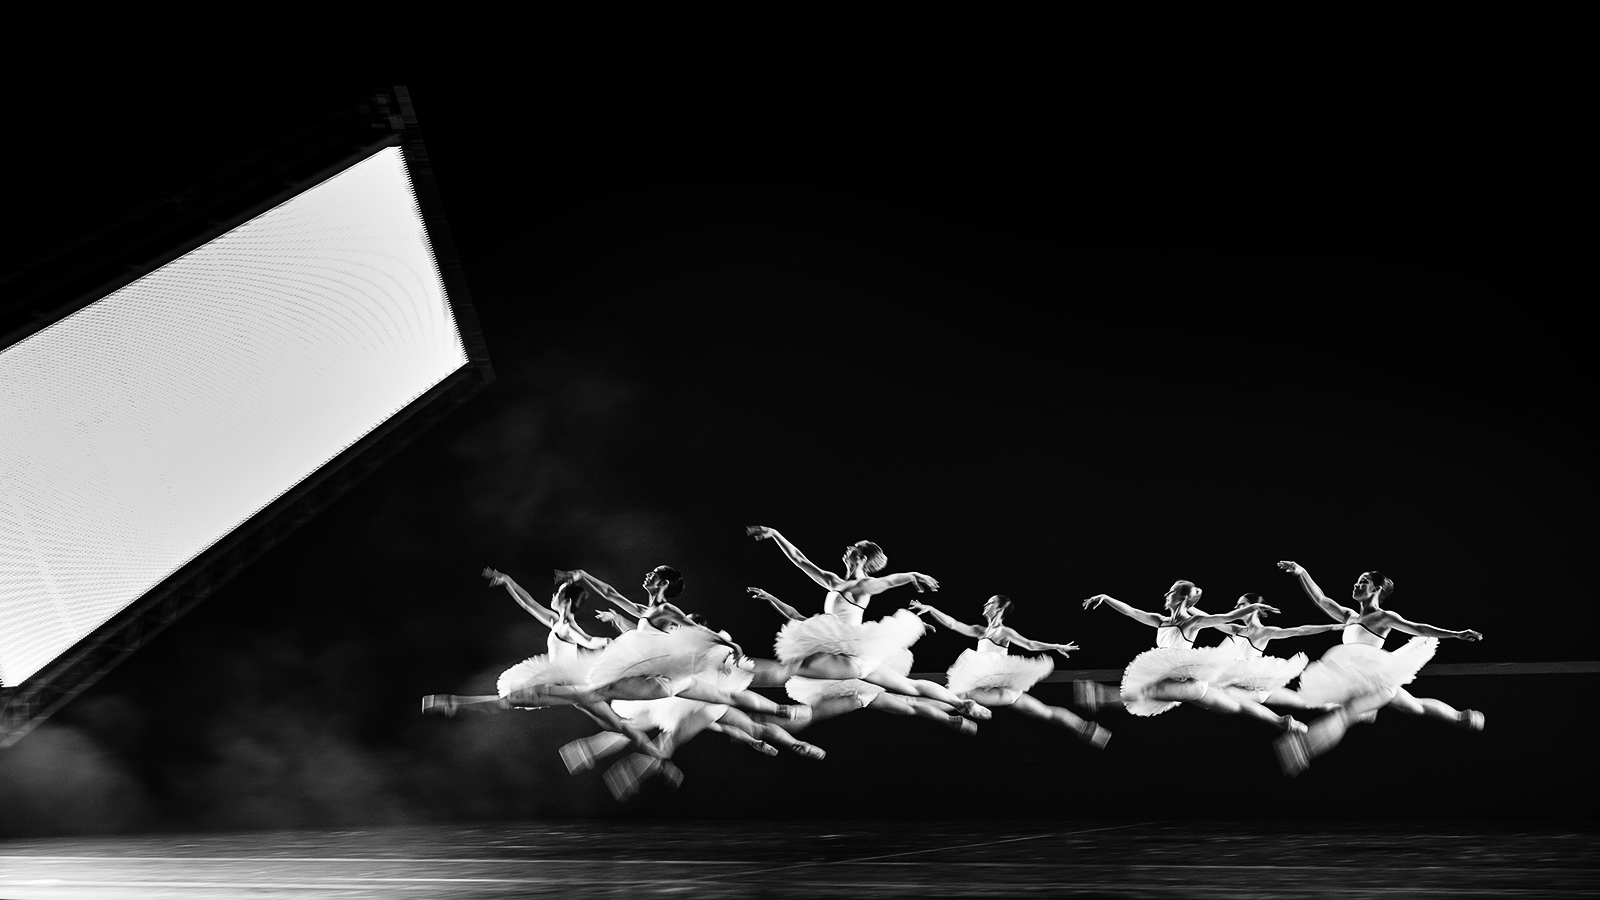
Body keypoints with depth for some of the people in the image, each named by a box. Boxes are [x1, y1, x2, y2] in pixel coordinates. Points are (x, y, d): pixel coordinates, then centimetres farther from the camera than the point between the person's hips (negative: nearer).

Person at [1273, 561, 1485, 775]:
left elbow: (1418, 628, -3)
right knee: (1418, 707, 24)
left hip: (1377, 675, -9)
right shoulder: (1349, 616, 17)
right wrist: (1302, 573, 0)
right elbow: (1320, 600, 10)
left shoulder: (1383, 617, -2)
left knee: (1348, 711, -26)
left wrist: (1456, 634, -10)